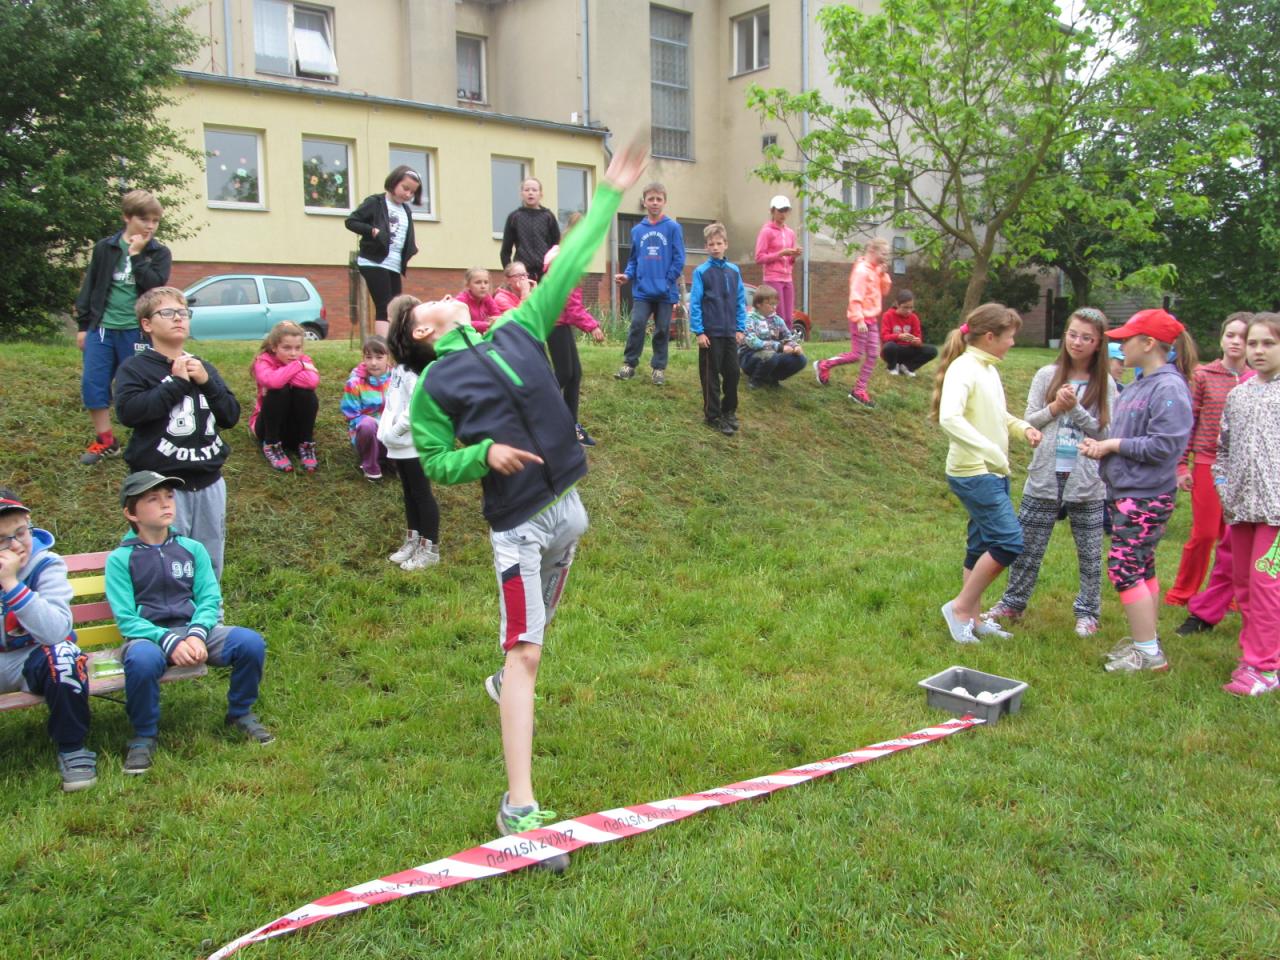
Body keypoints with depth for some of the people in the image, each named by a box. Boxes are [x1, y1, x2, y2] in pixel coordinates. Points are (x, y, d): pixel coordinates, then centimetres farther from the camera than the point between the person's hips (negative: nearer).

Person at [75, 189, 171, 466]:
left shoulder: (159, 253, 2)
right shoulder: (104, 247, 6)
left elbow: (155, 286, -14)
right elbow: (89, 287, 10)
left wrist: (137, 255, -14)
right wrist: (82, 325, 8)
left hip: (136, 331, -2)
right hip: (102, 328, 3)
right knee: (92, 384, 2)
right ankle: (105, 441, 15)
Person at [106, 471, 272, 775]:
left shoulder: (192, 549, 9)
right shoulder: (120, 559, 0)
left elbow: (210, 599, 4)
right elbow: (126, 619, -7)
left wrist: (196, 635, -17)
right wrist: (170, 642, -22)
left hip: (193, 628, 3)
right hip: (147, 635, -3)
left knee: (251, 642, -22)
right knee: (142, 660, -39)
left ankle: (240, 714, 5)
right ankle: (143, 736, -10)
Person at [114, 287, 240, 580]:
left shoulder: (204, 368, 14)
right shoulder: (136, 368, -1)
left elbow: (231, 416, 9)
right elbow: (127, 410, -19)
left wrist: (206, 383, -6)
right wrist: (176, 382, -15)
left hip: (209, 482, 5)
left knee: (209, 561, 13)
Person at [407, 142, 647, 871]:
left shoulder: (518, 331, 9)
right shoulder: (434, 385, -3)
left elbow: (568, 267, 10)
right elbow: (435, 461, -1)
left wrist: (611, 195, 11)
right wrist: (485, 454, -20)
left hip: (567, 505, 6)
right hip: (517, 523, -6)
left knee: (537, 626, 25)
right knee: (525, 653, -8)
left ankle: (507, 680, 56)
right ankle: (520, 807, -4)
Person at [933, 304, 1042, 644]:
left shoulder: (989, 370, 12)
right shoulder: (963, 368, -16)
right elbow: (949, 418, -31)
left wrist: (1023, 427, 6)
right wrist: (992, 452, -32)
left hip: (994, 474, 10)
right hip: (973, 474, -9)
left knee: (984, 546, 14)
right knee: (1010, 542, -12)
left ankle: (973, 617, 24)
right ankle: (960, 606, 0)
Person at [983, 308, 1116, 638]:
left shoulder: (1104, 385, 0)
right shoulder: (1047, 375, 3)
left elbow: (1104, 432, -5)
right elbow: (1028, 421, 3)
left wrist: (1076, 409, -16)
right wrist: (1054, 408, -14)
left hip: (1086, 481, -1)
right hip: (1046, 477, 1)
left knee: (1089, 553, 9)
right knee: (1027, 548, 9)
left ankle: (1087, 612, 25)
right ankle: (1013, 603, 25)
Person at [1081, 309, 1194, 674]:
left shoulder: (1169, 388, -16)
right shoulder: (1135, 387, 11)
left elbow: (1163, 445, -23)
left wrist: (1113, 445, -14)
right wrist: (1100, 444, -2)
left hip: (1147, 497, -9)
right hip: (1125, 492, 9)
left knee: (1124, 568, -9)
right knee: (1141, 568, 16)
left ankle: (1149, 653, -1)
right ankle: (1144, 640, 28)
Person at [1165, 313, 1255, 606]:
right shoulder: (1203, 376, 0)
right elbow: (1188, 422, 0)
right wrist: (1182, 465, -3)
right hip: (1207, 464, -2)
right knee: (1204, 533, 1)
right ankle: (1182, 593, 18)